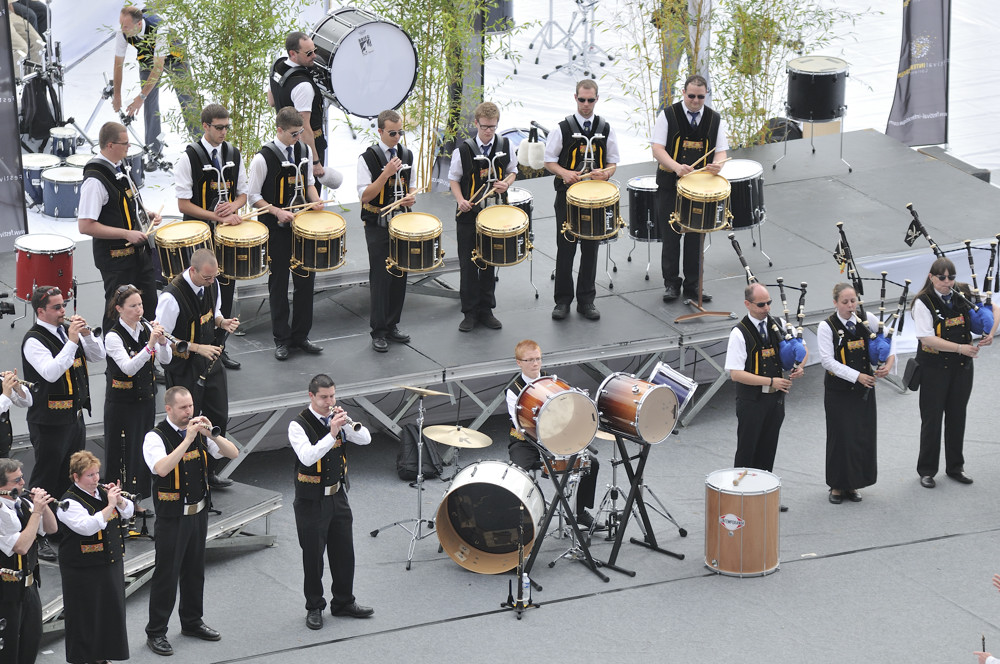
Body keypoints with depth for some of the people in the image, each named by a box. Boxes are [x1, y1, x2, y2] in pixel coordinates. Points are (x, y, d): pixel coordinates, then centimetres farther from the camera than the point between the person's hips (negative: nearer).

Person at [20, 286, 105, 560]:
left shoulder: (67, 331, 8)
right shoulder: (34, 340, -16)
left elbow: (98, 356, 9)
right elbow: (51, 372, -30)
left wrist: (86, 334, -9)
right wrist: (72, 341, -30)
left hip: (75, 417, 8)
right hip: (50, 422, -8)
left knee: (70, 476, 19)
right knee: (45, 480, -2)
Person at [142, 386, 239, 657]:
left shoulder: (198, 431, 2)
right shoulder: (156, 437, -15)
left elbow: (233, 453, 0)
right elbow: (162, 468, -33)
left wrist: (212, 434, -18)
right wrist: (188, 439, -34)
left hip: (198, 511, 6)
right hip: (171, 516, -6)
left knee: (195, 570, 18)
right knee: (167, 573, -1)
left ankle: (192, 622, 34)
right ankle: (156, 632, 8)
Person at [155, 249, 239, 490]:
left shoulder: (211, 285, -4)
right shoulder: (171, 297, -26)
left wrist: (222, 322, -8)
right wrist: (197, 348, -25)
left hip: (209, 360, 7)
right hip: (184, 368, -7)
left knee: (219, 416, 15)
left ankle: (211, 471, 32)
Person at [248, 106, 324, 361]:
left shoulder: (305, 151, 2)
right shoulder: (263, 158, -15)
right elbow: (253, 196, -8)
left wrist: (315, 200, -4)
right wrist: (277, 212, -20)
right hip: (276, 228, -5)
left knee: (306, 278, 7)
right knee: (278, 282, 5)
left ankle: (301, 335, 21)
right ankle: (281, 338, 15)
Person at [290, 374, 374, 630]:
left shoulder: (336, 417, 2)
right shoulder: (299, 425, -16)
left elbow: (365, 439, -4)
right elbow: (307, 457, -29)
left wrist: (347, 422, -20)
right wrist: (332, 434, -34)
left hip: (337, 494, 6)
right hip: (311, 500, -6)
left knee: (344, 550, 13)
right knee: (313, 555, 4)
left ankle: (344, 602, 28)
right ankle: (314, 607, 18)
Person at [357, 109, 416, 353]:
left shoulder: (407, 155, 7)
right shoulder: (367, 158, -10)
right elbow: (365, 195, -15)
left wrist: (411, 196, -4)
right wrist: (387, 173, -23)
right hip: (378, 225, -5)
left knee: (399, 275, 9)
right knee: (380, 277, -3)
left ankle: (392, 325, 21)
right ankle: (379, 332, 4)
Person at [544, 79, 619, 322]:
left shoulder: (605, 128, 6)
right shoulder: (563, 128, -2)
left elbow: (613, 163, 10)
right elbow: (549, 161, 1)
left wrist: (605, 172, -13)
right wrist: (565, 173, -18)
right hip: (568, 195, -2)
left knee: (591, 248, 7)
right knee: (565, 248, 0)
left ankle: (586, 300, 16)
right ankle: (563, 301, 9)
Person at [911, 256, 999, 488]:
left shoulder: (964, 294, -1)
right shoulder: (923, 302, -14)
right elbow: (927, 338, -22)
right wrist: (960, 348, -26)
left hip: (962, 366, 4)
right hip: (934, 368, -4)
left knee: (957, 417, 12)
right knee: (932, 418, 2)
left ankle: (955, 467, 25)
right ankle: (926, 471, 13)